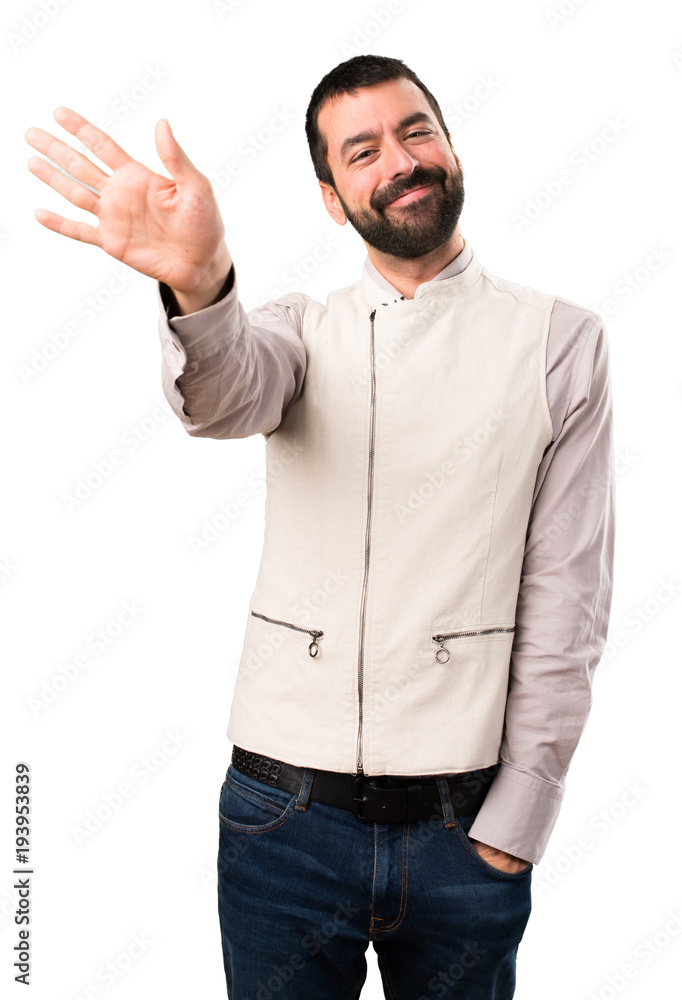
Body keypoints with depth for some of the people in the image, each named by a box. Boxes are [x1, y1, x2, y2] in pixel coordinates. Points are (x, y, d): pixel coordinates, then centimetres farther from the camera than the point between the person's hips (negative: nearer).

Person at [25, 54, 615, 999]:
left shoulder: (562, 341, -1)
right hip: (283, 811, 1)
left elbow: (567, 601, -3)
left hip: (462, 830, -1)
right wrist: (198, 287, -42)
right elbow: (226, 396, -19)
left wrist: (514, 823, -5)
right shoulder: (304, 328, 5)